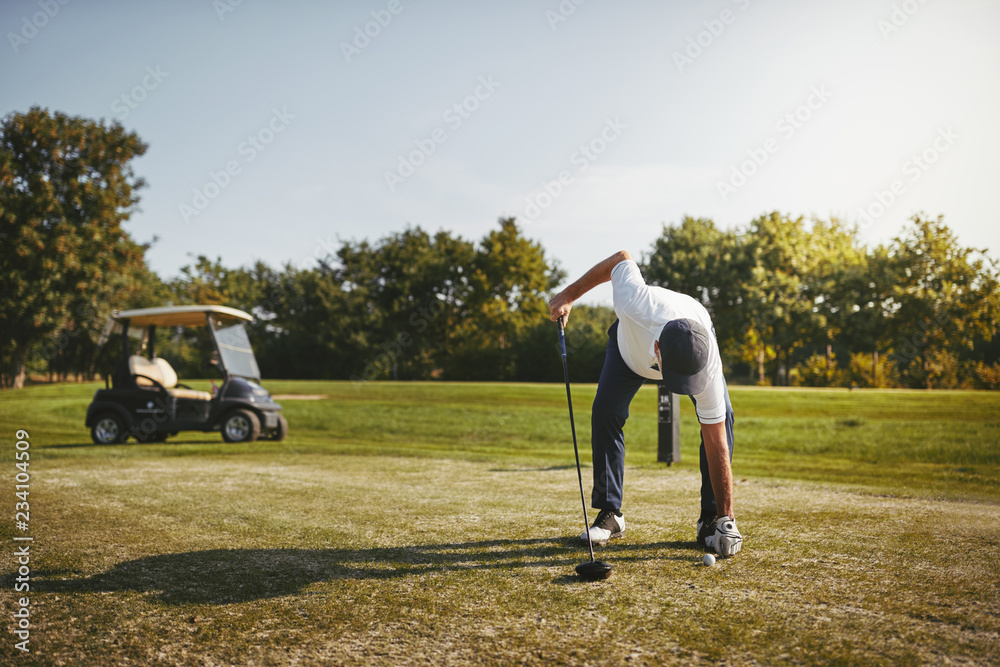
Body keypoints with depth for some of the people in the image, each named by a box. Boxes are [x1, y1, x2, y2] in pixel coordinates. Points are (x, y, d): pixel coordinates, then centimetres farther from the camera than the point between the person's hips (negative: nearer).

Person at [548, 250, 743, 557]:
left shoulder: (708, 367, -43)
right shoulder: (634, 304, -48)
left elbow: (716, 445, -35)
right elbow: (622, 259, -25)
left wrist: (727, 514, -32)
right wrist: (570, 294, -16)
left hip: (697, 338, -1)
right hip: (630, 341, 1)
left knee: (722, 416, -23)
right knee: (605, 412, -15)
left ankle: (714, 519, -11)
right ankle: (610, 513, -2)